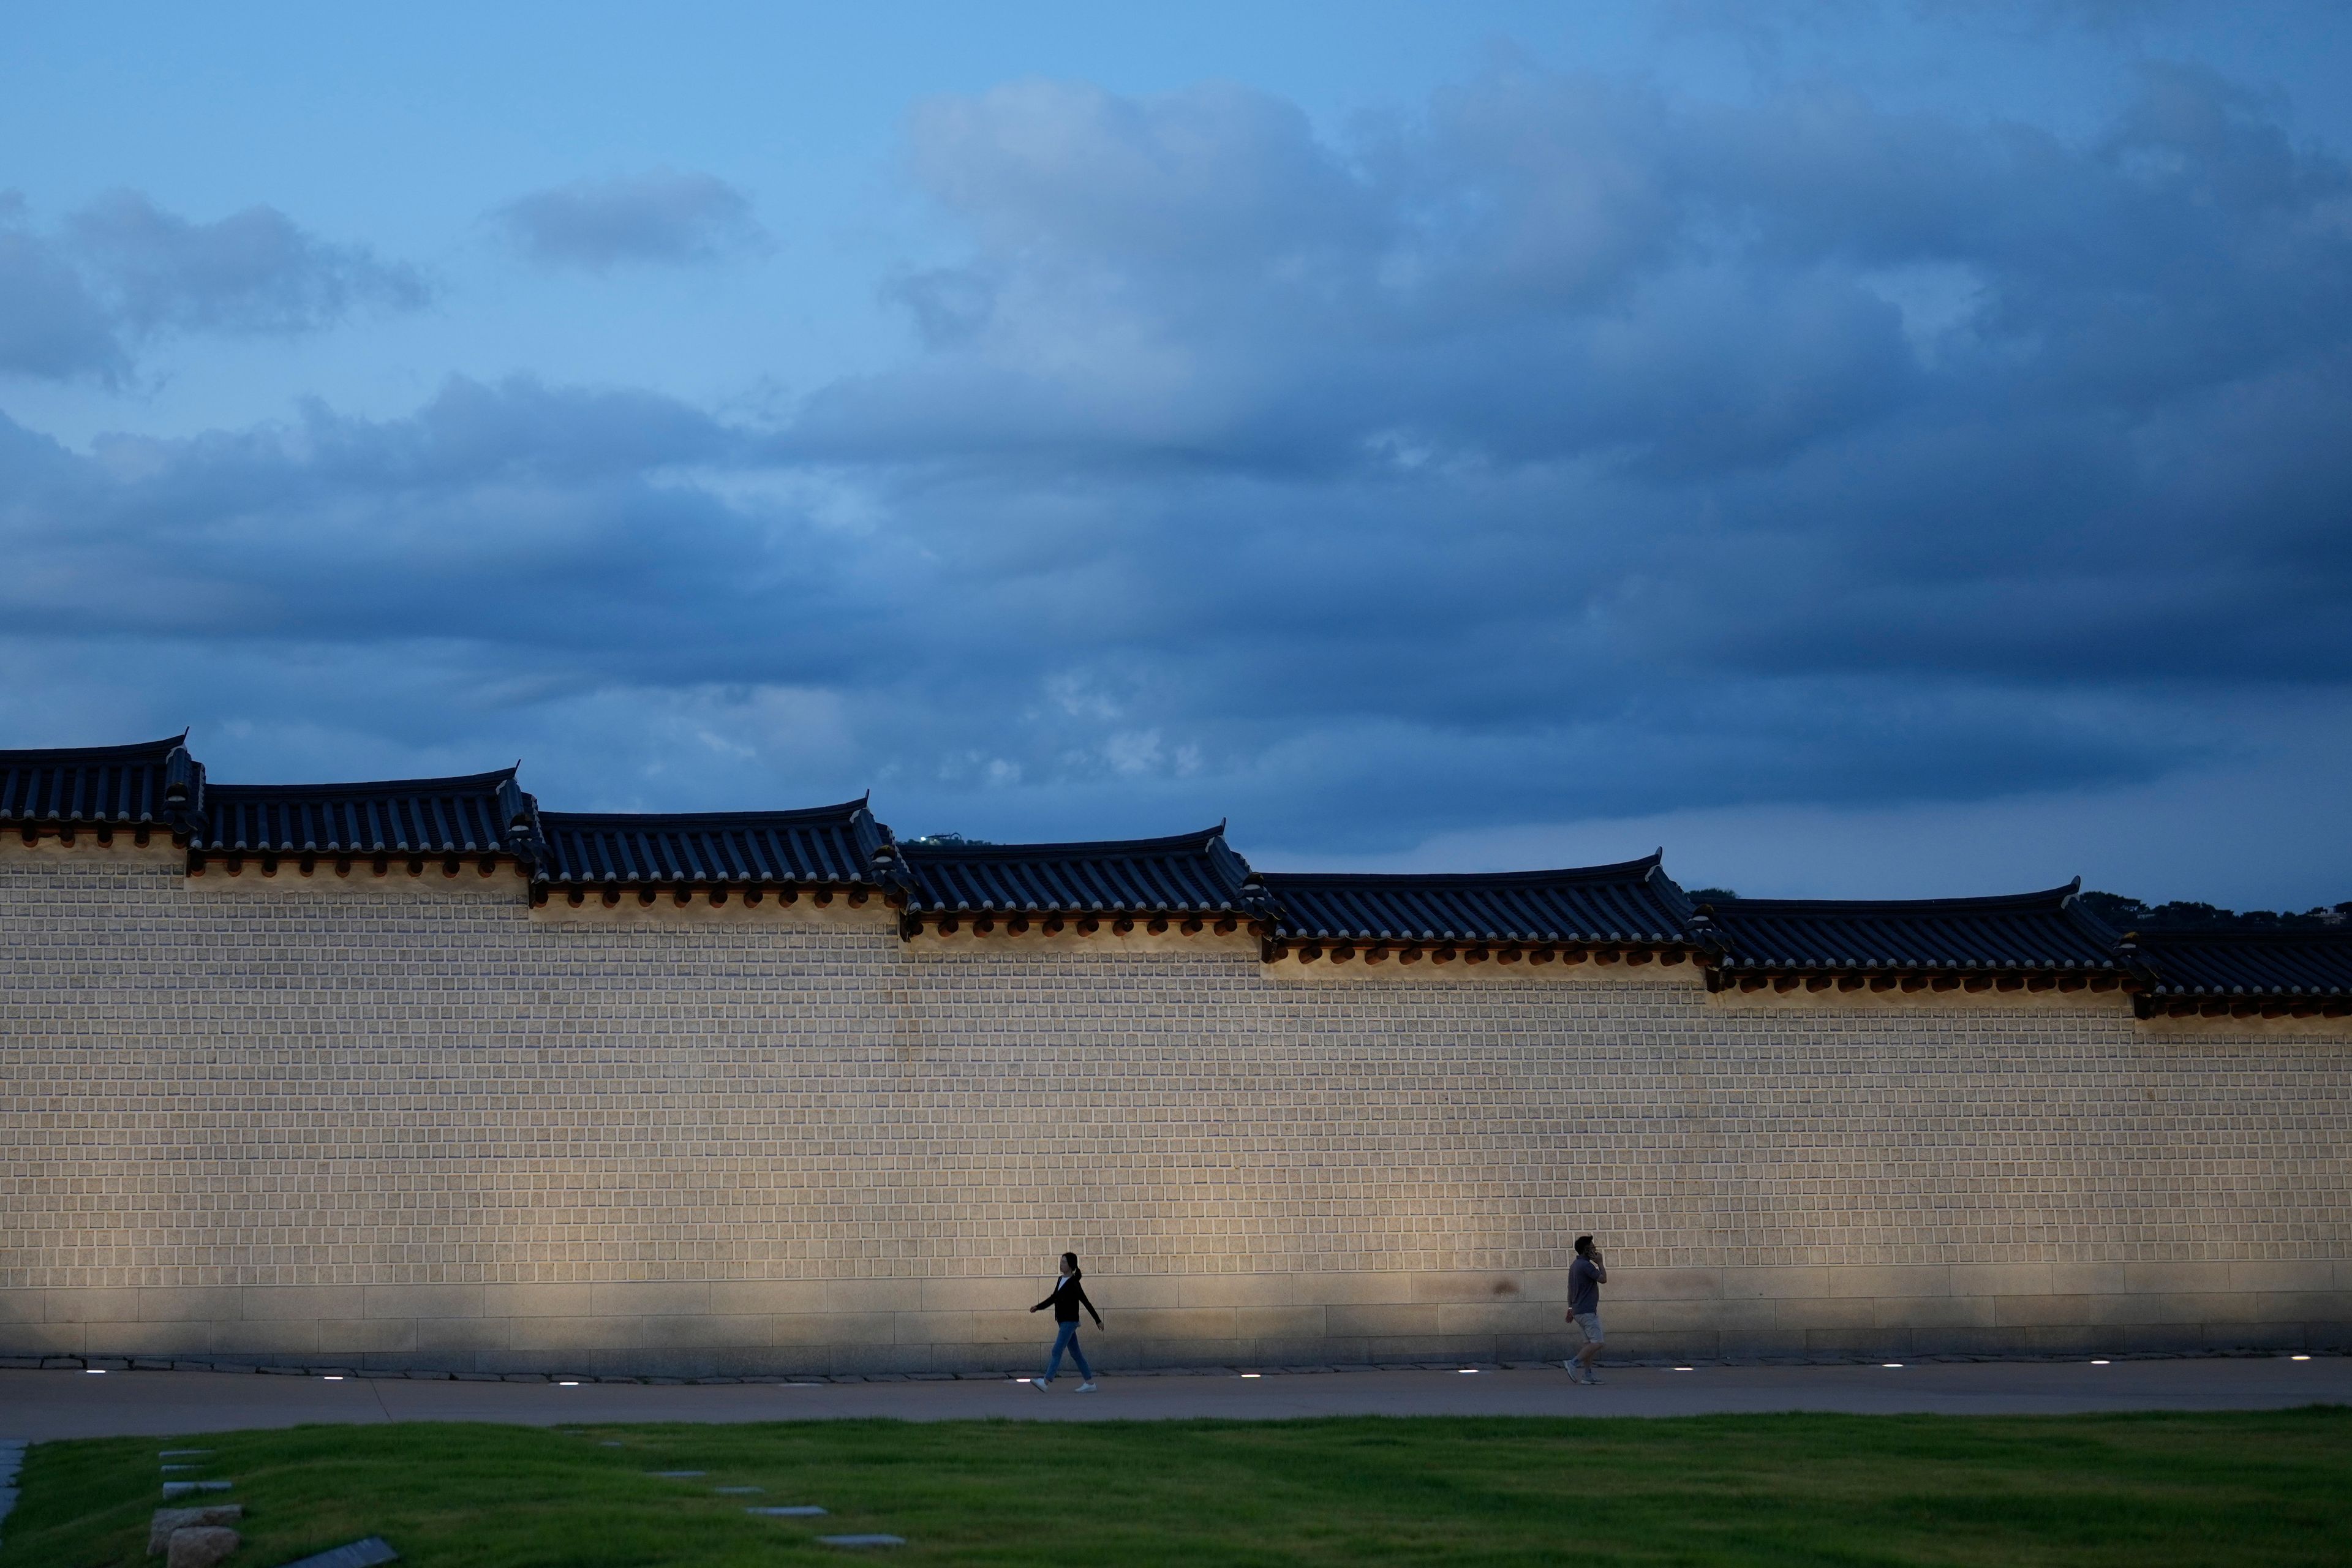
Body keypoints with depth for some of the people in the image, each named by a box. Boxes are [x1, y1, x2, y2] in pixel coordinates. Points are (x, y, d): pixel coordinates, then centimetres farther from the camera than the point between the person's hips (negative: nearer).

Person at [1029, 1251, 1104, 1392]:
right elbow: (1054, 1298, 18)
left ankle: (1045, 1382, -19)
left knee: (1057, 1351, -14)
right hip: (1063, 1321, 9)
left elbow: (1086, 1302, -12)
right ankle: (1090, 1383, 15)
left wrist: (1098, 1320, -9)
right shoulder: (1061, 1280, 11)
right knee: (1075, 1353, 11)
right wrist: (1038, 1307, 7)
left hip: (1070, 1322, -9)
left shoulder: (1073, 1284, -14)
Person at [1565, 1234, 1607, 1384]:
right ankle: (1573, 1363, -17)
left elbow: (1570, 1289, 20)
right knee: (1597, 1342, -10)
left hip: (1578, 1310, 10)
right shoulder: (1586, 1265, -15)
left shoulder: (1574, 1265, 15)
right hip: (1588, 1311, -10)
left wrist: (1570, 1308, 24)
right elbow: (1603, 1279, -14)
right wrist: (1600, 1262, -4)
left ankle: (1588, 1375, 6)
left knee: (1589, 1343, 10)